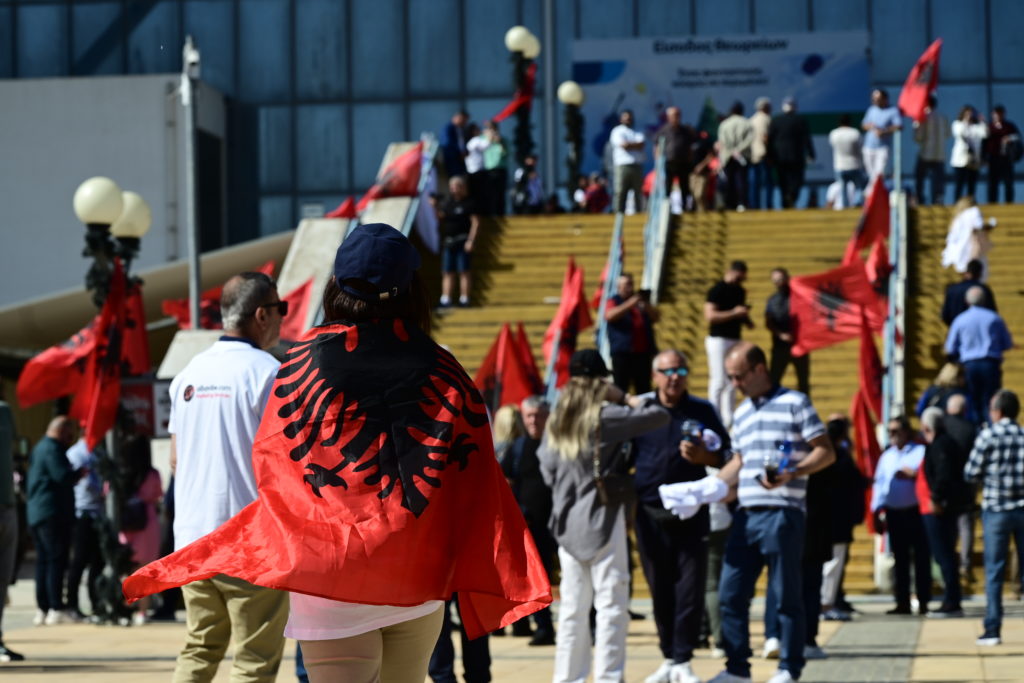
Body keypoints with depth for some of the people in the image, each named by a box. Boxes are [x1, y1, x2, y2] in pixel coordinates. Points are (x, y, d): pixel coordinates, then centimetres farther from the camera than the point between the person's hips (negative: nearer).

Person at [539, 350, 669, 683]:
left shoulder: (555, 422, 8)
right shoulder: (606, 416, -9)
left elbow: (547, 471, 10)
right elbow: (660, 416, -9)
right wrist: (630, 402, 6)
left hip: (568, 522, 6)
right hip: (602, 519, -6)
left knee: (572, 606, 10)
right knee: (611, 605, -4)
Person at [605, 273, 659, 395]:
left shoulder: (640, 301, 18)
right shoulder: (614, 301, 5)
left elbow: (655, 317, 12)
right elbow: (610, 316, -16)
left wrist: (646, 306, -9)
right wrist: (630, 304, -22)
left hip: (643, 352, 5)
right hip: (622, 352, -5)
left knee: (643, 388, 5)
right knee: (620, 387, -8)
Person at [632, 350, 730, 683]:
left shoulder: (702, 411, 4)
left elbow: (725, 456, 7)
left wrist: (703, 456, -14)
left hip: (691, 514, -1)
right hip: (650, 514, 1)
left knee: (690, 589, -5)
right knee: (660, 590, 5)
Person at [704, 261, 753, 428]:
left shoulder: (740, 291, 14)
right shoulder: (717, 290, -11)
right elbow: (710, 316, -19)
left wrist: (746, 319, 6)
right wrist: (734, 313, -21)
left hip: (735, 339, 8)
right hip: (719, 339, -8)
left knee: (732, 383, 9)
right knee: (719, 381, -9)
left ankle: (728, 420, 13)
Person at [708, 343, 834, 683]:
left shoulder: (794, 403, -2)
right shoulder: (742, 413, 19)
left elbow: (826, 452, -5)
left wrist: (792, 473, -21)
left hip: (781, 514, -7)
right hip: (746, 515, 7)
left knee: (786, 596, -2)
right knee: (731, 594, 5)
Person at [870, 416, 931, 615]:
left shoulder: (920, 452, 1)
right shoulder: (887, 456, 17)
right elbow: (879, 483, 14)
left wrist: (912, 475, -22)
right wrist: (877, 512, 8)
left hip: (915, 512, -5)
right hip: (894, 514, 5)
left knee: (921, 557, -2)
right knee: (900, 558, 7)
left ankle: (923, 602, 1)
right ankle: (902, 602, 10)